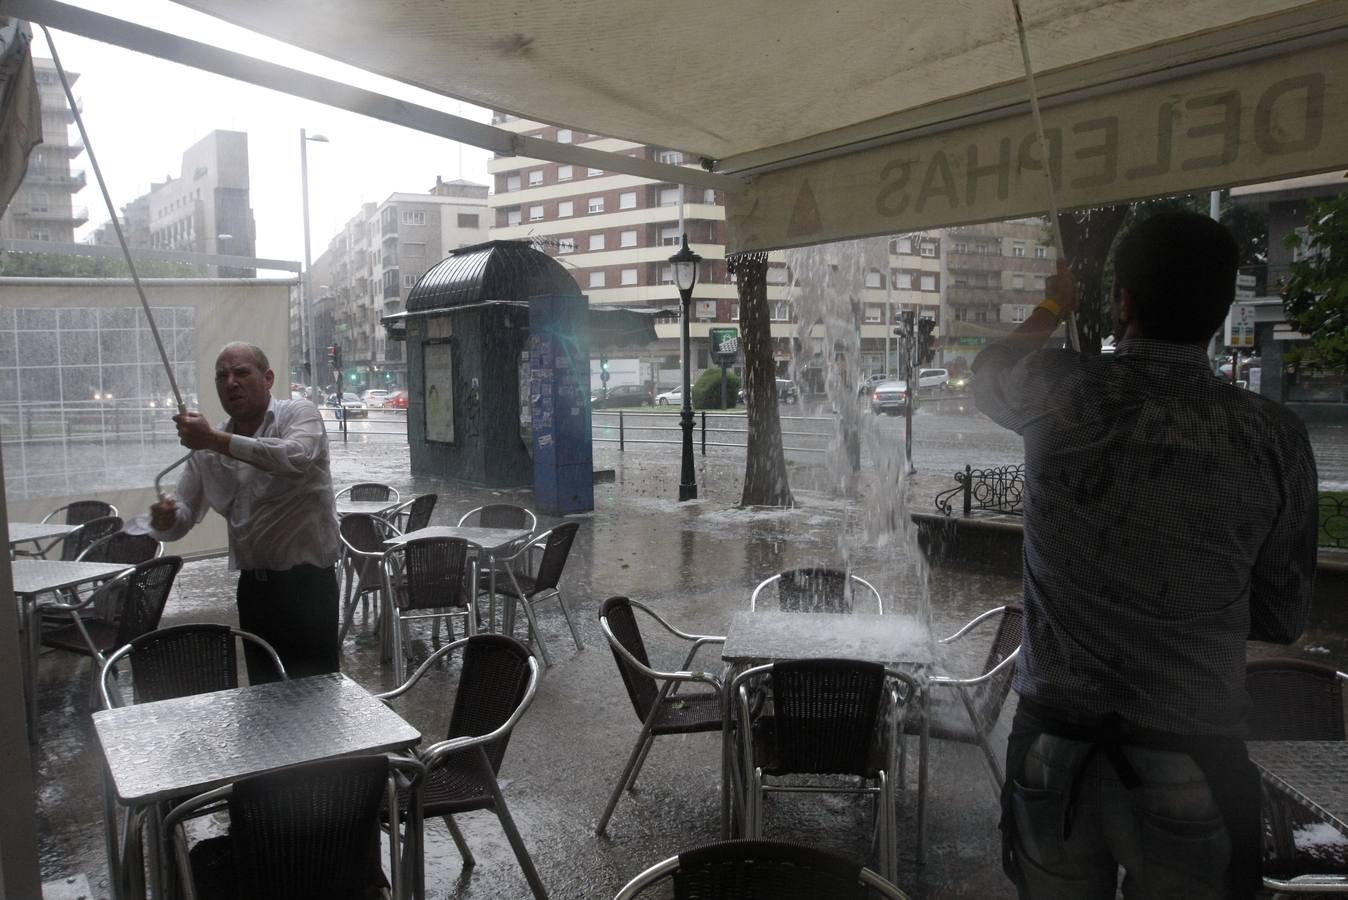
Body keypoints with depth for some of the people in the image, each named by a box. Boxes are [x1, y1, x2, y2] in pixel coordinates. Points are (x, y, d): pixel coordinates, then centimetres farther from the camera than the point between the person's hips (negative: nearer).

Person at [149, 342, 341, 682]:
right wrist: (165, 518, -16)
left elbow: (295, 458, -29)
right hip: (253, 586, 6)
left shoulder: (298, 414, -7)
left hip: (307, 582, -6)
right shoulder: (206, 448, 9)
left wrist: (216, 440, -32)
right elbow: (183, 516, 8)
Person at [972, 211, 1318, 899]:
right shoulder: (1275, 439, -9)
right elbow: (1282, 621, 1)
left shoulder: (1061, 395, -11)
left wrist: (1053, 308, 31)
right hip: (1192, 758, 0)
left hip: (1055, 740, 0)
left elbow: (987, 375, 15)